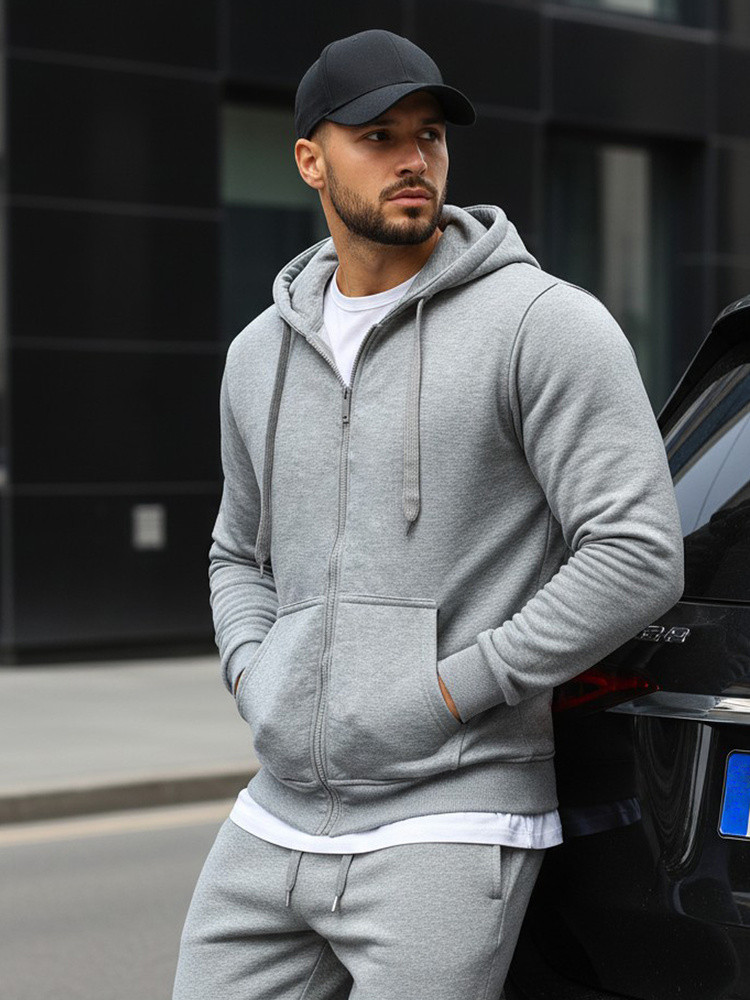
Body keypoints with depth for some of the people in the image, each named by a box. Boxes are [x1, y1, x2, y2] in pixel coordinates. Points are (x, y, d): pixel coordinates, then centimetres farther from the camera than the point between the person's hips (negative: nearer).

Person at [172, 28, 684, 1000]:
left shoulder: (544, 322, -7)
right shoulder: (262, 351, 13)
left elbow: (640, 554, -14)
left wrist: (448, 693, -14)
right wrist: (257, 681, 6)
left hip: (449, 828, -6)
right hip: (277, 820, 6)